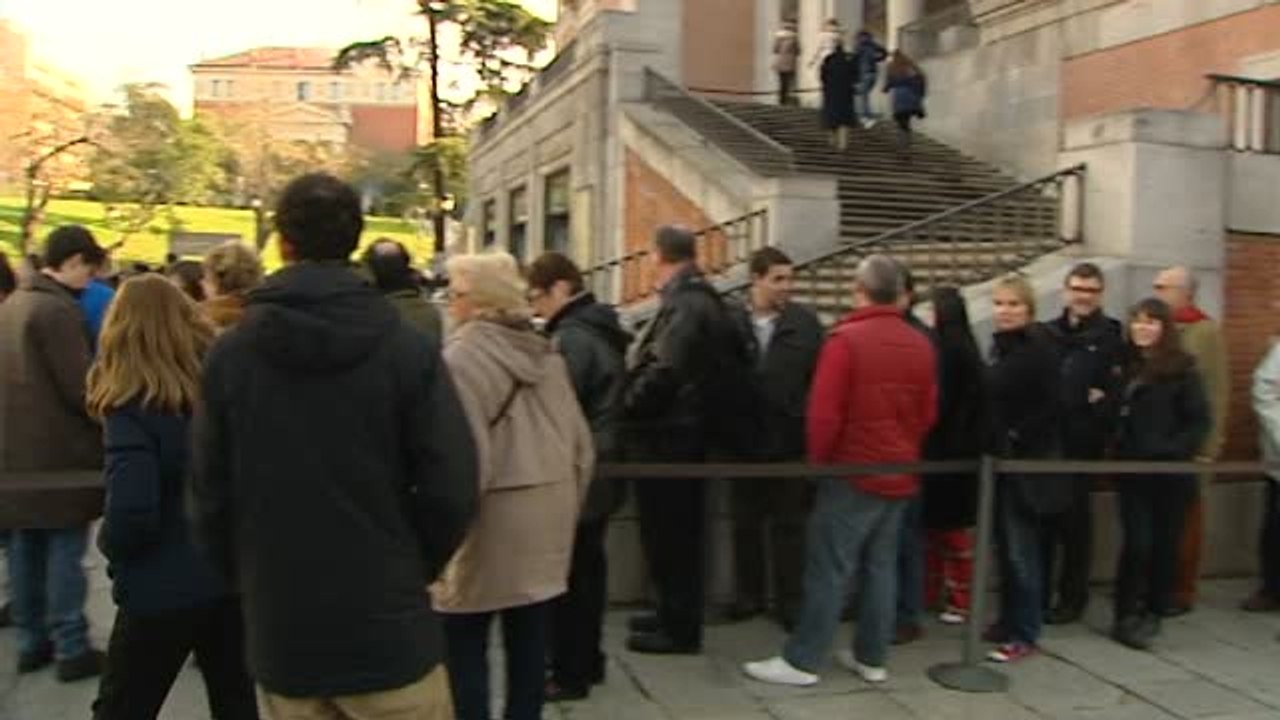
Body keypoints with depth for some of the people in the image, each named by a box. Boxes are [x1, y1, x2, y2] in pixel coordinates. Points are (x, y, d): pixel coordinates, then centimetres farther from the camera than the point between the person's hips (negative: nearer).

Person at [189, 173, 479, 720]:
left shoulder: (229, 355, -4)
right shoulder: (408, 349, -10)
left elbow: (209, 497, -1)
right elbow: (451, 491, -12)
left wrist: (251, 582, 14)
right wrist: (409, 570, 6)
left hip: (279, 631, 2)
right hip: (387, 627, -2)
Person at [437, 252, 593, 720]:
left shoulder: (463, 355, -13)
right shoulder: (546, 353, 9)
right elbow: (580, 442, 11)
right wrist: (565, 503, 21)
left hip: (491, 517, -7)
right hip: (545, 510, 7)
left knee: (464, 647, 4)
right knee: (529, 638, 14)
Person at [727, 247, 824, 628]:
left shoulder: (805, 321, -2)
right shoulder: (731, 321, -5)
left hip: (791, 438, 0)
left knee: (789, 523, 10)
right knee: (746, 521, 13)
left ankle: (791, 599, 20)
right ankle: (749, 593, 28)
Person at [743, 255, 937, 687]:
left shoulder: (846, 339, -14)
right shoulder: (921, 345, 5)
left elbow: (824, 412, -16)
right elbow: (928, 414, 12)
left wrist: (818, 459, -1)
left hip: (854, 473, -6)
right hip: (900, 475, 6)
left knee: (829, 568, -2)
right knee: (881, 567, 12)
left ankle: (802, 661, 3)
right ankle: (872, 657, 19)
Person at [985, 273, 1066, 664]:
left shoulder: (1039, 348, -12)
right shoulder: (999, 344, 12)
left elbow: (1048, 407, -17)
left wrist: (1016, 438, -17)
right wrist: (991, 442, 8)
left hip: (1027, 462, -8)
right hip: (999, 459, 8)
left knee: (1021, 550, -3)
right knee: (1004, 546, 14)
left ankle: (1025, 634, 6)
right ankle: (1009, 621, 24)